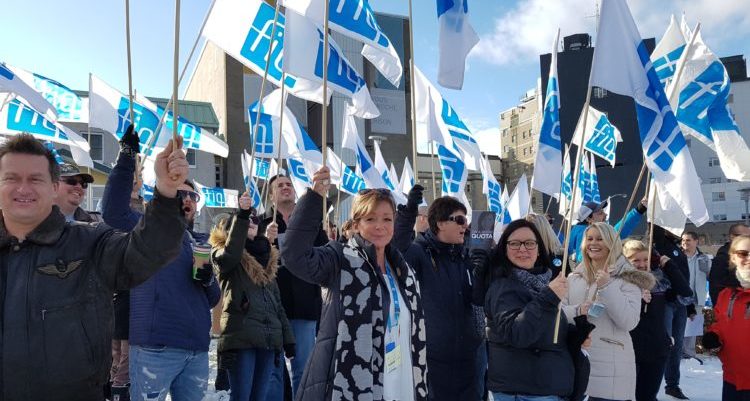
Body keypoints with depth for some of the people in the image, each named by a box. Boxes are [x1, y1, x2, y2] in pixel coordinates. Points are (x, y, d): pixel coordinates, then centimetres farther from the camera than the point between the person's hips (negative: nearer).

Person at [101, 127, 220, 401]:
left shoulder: (201, 243, 17)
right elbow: (114, 211, -19)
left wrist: (208, 280, -5)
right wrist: (127, 157, -23)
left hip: (197, 350, 6)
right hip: (156, 348, -6)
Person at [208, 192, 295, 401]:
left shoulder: (267, 256, 18)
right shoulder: (224, 254, 4)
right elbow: (230, 255, -24)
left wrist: (288, 337, 13)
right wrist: (241, 215, -26)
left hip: (268, 337, 6)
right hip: (241, 336, -5)